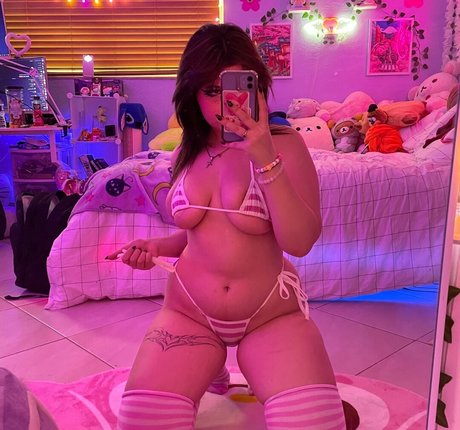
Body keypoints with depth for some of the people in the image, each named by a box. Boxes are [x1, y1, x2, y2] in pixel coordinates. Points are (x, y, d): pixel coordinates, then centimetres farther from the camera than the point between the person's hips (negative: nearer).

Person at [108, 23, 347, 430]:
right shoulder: (188, 153, 5)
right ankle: (210, 373, 10)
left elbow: (300, 241, -19)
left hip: (272, 314, -2)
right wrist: (156, 246, -1)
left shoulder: (284, 144, -8)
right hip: (188, 312, 3)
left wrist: (265, 159, -27)